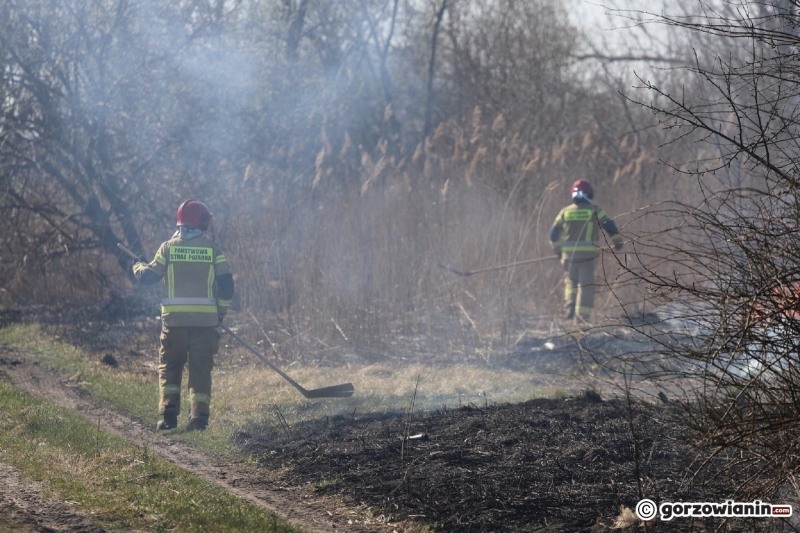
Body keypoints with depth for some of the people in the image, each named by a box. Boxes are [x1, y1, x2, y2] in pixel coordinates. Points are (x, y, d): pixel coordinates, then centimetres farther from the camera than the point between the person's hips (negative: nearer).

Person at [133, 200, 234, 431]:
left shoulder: (169, 247, 1)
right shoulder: (212, 250, 2)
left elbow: (149, 276, 2)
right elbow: (226, 284, -1)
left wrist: (139, 267, 24)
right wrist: (220, 312, 12)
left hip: (174, 318, 0)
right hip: (205, 319, 0)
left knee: (169, 366, 12)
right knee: (200, 368, 5)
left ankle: (169, 414, 2)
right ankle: (199, 416, -3)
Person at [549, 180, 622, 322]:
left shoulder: (565, 211, 7)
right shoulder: (594, 211, 0)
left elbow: (554, 233, 10)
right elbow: (609, 226, -4)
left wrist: (557, 249, 26)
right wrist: (617, 240, 13)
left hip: (569, 253, 2)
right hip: (588, 254, -2)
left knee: (571, 280, 22)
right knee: (586, 285, 3)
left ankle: (570, 306, 0)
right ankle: (582, 316, -2)